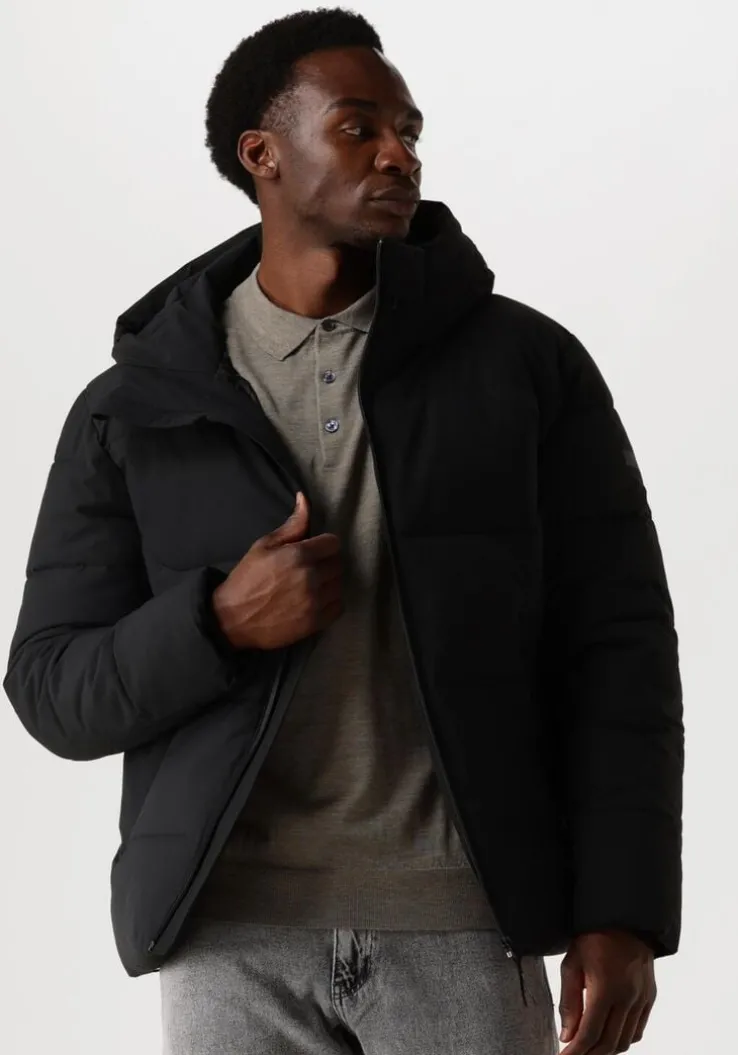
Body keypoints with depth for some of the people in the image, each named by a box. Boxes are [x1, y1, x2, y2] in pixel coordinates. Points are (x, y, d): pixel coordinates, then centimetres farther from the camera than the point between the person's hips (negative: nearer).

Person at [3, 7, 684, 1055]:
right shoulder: (134, 409, 5)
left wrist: (622, 915, -7)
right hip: (235, 929, 1)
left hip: (462, 922, 0)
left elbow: (617, 645, 1)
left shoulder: (526, 364, 2)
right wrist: (220, 623, -14)